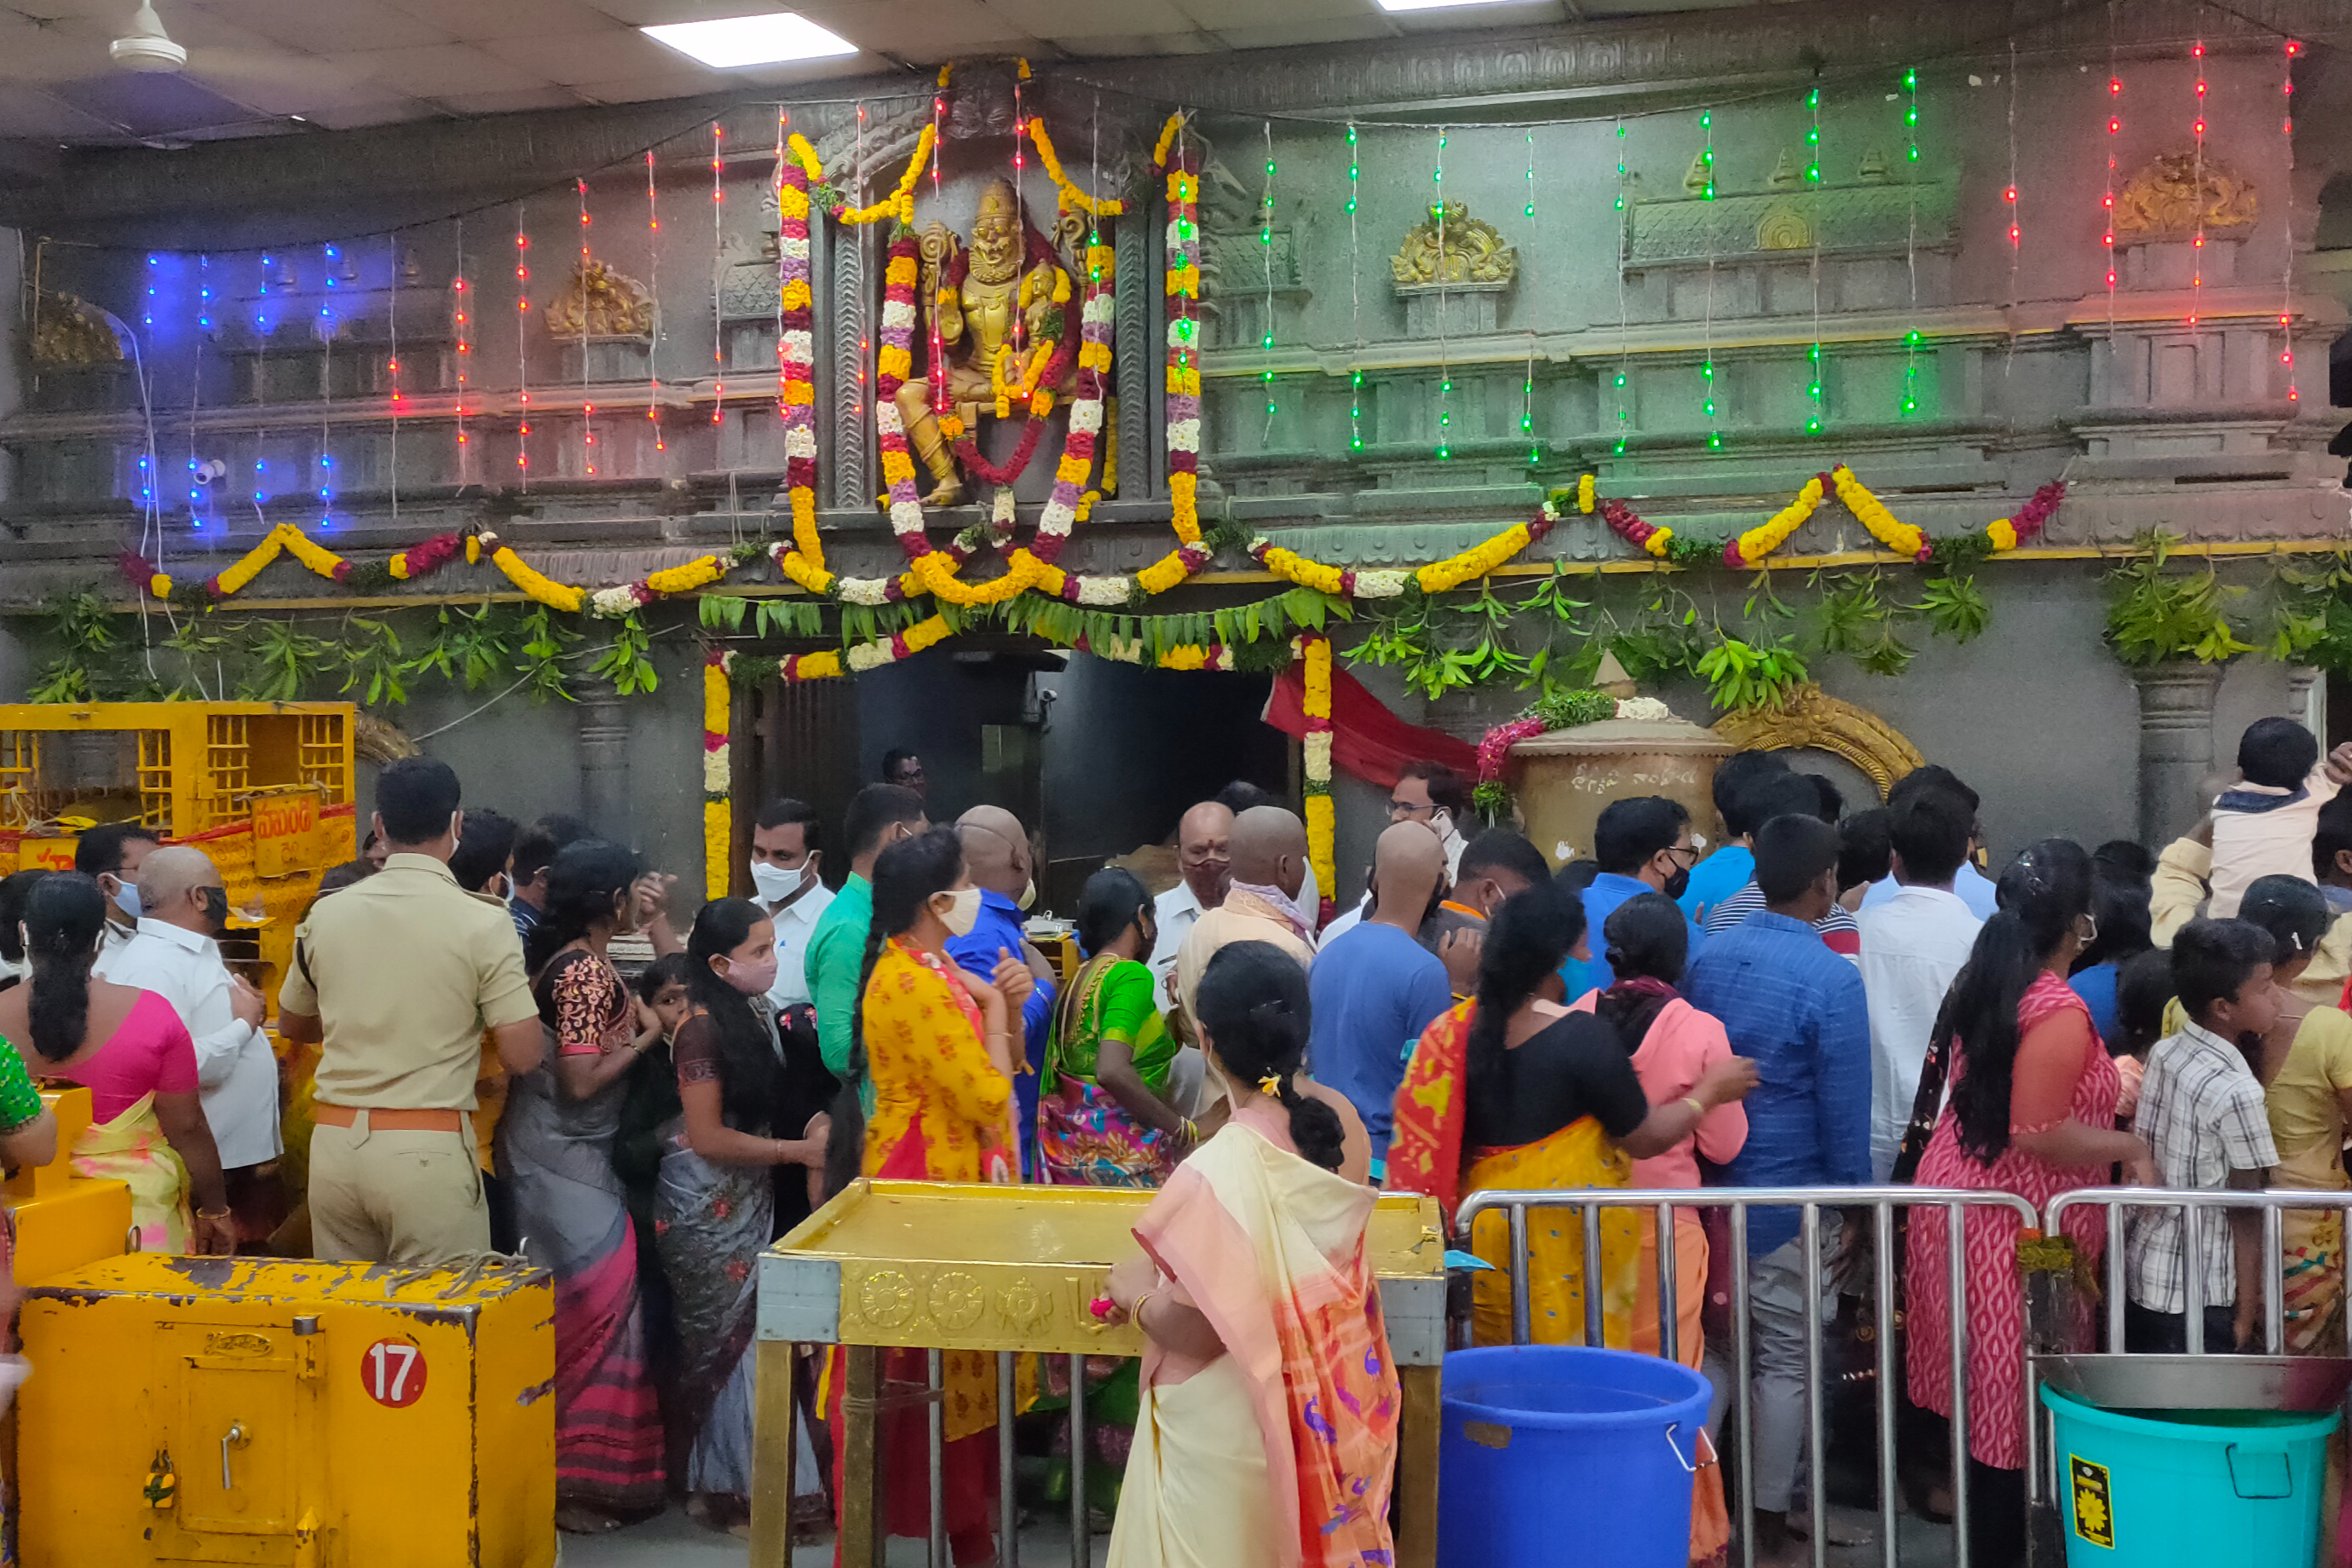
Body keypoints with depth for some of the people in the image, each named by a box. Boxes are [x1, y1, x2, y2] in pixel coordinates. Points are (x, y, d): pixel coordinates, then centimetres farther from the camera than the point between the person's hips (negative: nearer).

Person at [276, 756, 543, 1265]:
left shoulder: (325, 914, 5)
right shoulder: (483, 923, -9)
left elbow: (292, 1026, 20)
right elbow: (523, 1055, -9)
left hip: (335, 1144, 5)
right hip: (429, 1148, -5)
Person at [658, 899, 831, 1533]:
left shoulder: (755, 1014, 6)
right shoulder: (702, 1026, -17)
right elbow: (707, 1137, -19)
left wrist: (811, 1127, 1)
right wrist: (800, 1152, -15)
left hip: (750, 1195, 7)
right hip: (706, 1201, -7)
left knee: (748, 1337, 9)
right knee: (728, 1342, 1)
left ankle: (723, 1478, 21)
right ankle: (724, 1487, 14)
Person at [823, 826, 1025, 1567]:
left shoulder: (930, 969, 10)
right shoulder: (913, 986, -22)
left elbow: (983, 1072, 14)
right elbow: (988, 1097, -22)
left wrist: (1005, 1009, -1)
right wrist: (994, 1009, -11)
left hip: (946, 1179, 10)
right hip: (929, 1181, -10)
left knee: (955, 1357, 16)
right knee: (930, 1365, 1)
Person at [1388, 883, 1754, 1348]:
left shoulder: (1456, 1030, -1)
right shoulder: (1582, 1037, -17)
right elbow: (1645, 1139, -8)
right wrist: (1710, 1091, 8)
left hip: (1484, 1235, 6)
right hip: (1567, 1236, -6)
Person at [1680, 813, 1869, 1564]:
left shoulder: (1705, 959, 1)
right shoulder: (1831, 979, -18)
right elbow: (1844, 1107, -13)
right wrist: (1851, 1199, -1)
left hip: (1708, 1186, 6)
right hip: (1791, 1197, -6)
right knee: (1786, 1361, 7)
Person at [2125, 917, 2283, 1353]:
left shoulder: (2163, 1053, -1)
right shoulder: (2237, 1092, -21)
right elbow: (2245, 1210, -14)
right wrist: (2246, 1312, -6)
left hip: (2140, 1268, 7)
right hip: (2197, 1295, -7)